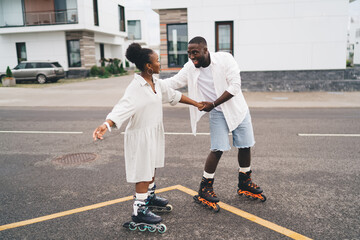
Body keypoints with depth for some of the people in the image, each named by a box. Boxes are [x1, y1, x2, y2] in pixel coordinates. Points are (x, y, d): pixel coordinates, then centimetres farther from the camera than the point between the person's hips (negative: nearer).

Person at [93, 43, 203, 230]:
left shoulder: (157, 83, 4)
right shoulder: (135, 88, -22)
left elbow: (173, 95, 17)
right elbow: (122, 108, -34)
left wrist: (195, 103, 23)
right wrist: (106, 125, -51)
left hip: (155, 131, 8)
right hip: (141, 134, -8)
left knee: (152, 167, 22)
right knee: (143, 172, 0)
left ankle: (150, 196, 43)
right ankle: (139, 210, 13)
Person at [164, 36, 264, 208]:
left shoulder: (224, 59, -17)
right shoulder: (190, 68, -9)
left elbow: (235, 85, -21)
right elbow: (173, 82, -10)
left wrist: (213, 104, -25)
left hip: (237, 108, 1)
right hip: (217, 113, 0)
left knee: (245, 146, 9)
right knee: (218, 149, -11)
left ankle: (244, 182, 30)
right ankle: (205, 187, 6)